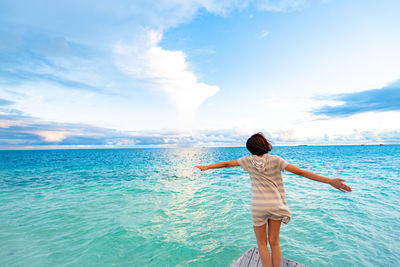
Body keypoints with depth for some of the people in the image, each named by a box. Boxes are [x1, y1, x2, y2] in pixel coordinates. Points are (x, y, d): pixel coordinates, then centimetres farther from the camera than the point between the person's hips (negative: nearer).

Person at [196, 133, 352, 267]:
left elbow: (227, 164, 2)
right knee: (274, 243, 17)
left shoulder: (248, 160, -8)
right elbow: (300, 172, -14)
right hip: (276, 205, 1)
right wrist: (330, 181, -12)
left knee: (262, 244, 15)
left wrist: (207, 167, 14)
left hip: (258, 206, -1)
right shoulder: (276, 160, -10)